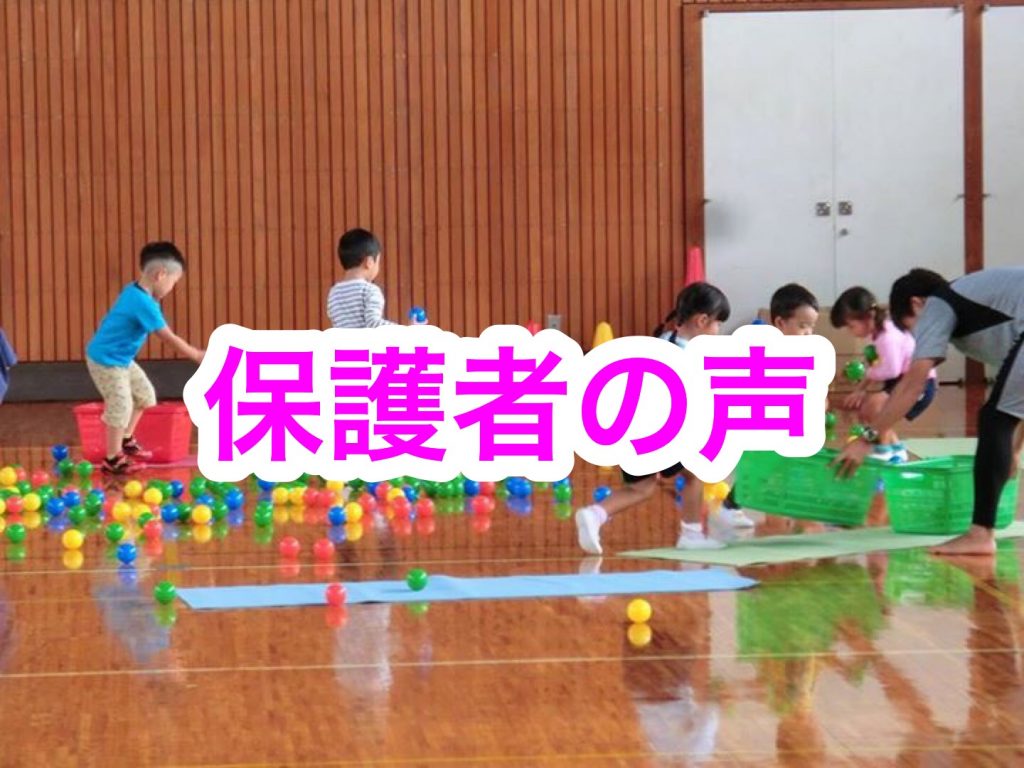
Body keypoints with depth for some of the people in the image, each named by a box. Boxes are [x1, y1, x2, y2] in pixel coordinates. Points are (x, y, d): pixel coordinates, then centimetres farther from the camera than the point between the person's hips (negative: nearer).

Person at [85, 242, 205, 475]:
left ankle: (126, 441, 31)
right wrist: (197, 355, -14)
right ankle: (113, 460, 8)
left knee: (144, 395, 17)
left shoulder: (134, 292, 1)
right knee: (121, 406, -4)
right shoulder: (144, 304, -28)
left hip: (121, 358, 10)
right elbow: (170, 338, -22)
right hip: (106, 361, -10)